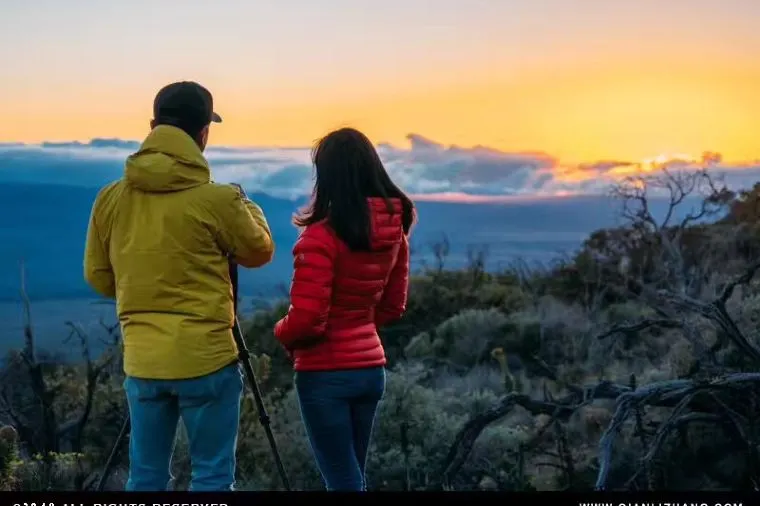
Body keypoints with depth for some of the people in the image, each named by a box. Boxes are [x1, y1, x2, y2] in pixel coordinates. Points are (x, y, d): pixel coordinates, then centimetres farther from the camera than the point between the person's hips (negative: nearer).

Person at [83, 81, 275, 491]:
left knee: (146, 478, 13)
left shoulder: (110, 199, 1)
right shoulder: (216, 199, -12)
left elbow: (98, 277, 10)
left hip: (141, 362, 4)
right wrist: (248, 208, 24)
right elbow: (259, 252, 5)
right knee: (212, 478, 6)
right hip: (206, 360, -4)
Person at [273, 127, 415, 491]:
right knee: (351, 476, 19)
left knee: (343, 481, 2)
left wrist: (283, 335, 0)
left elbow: (307, 319, -19)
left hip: (326, 372, -7)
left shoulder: (323, 235, -19)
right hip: (371, 367, 7)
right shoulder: (394, 229, 3)